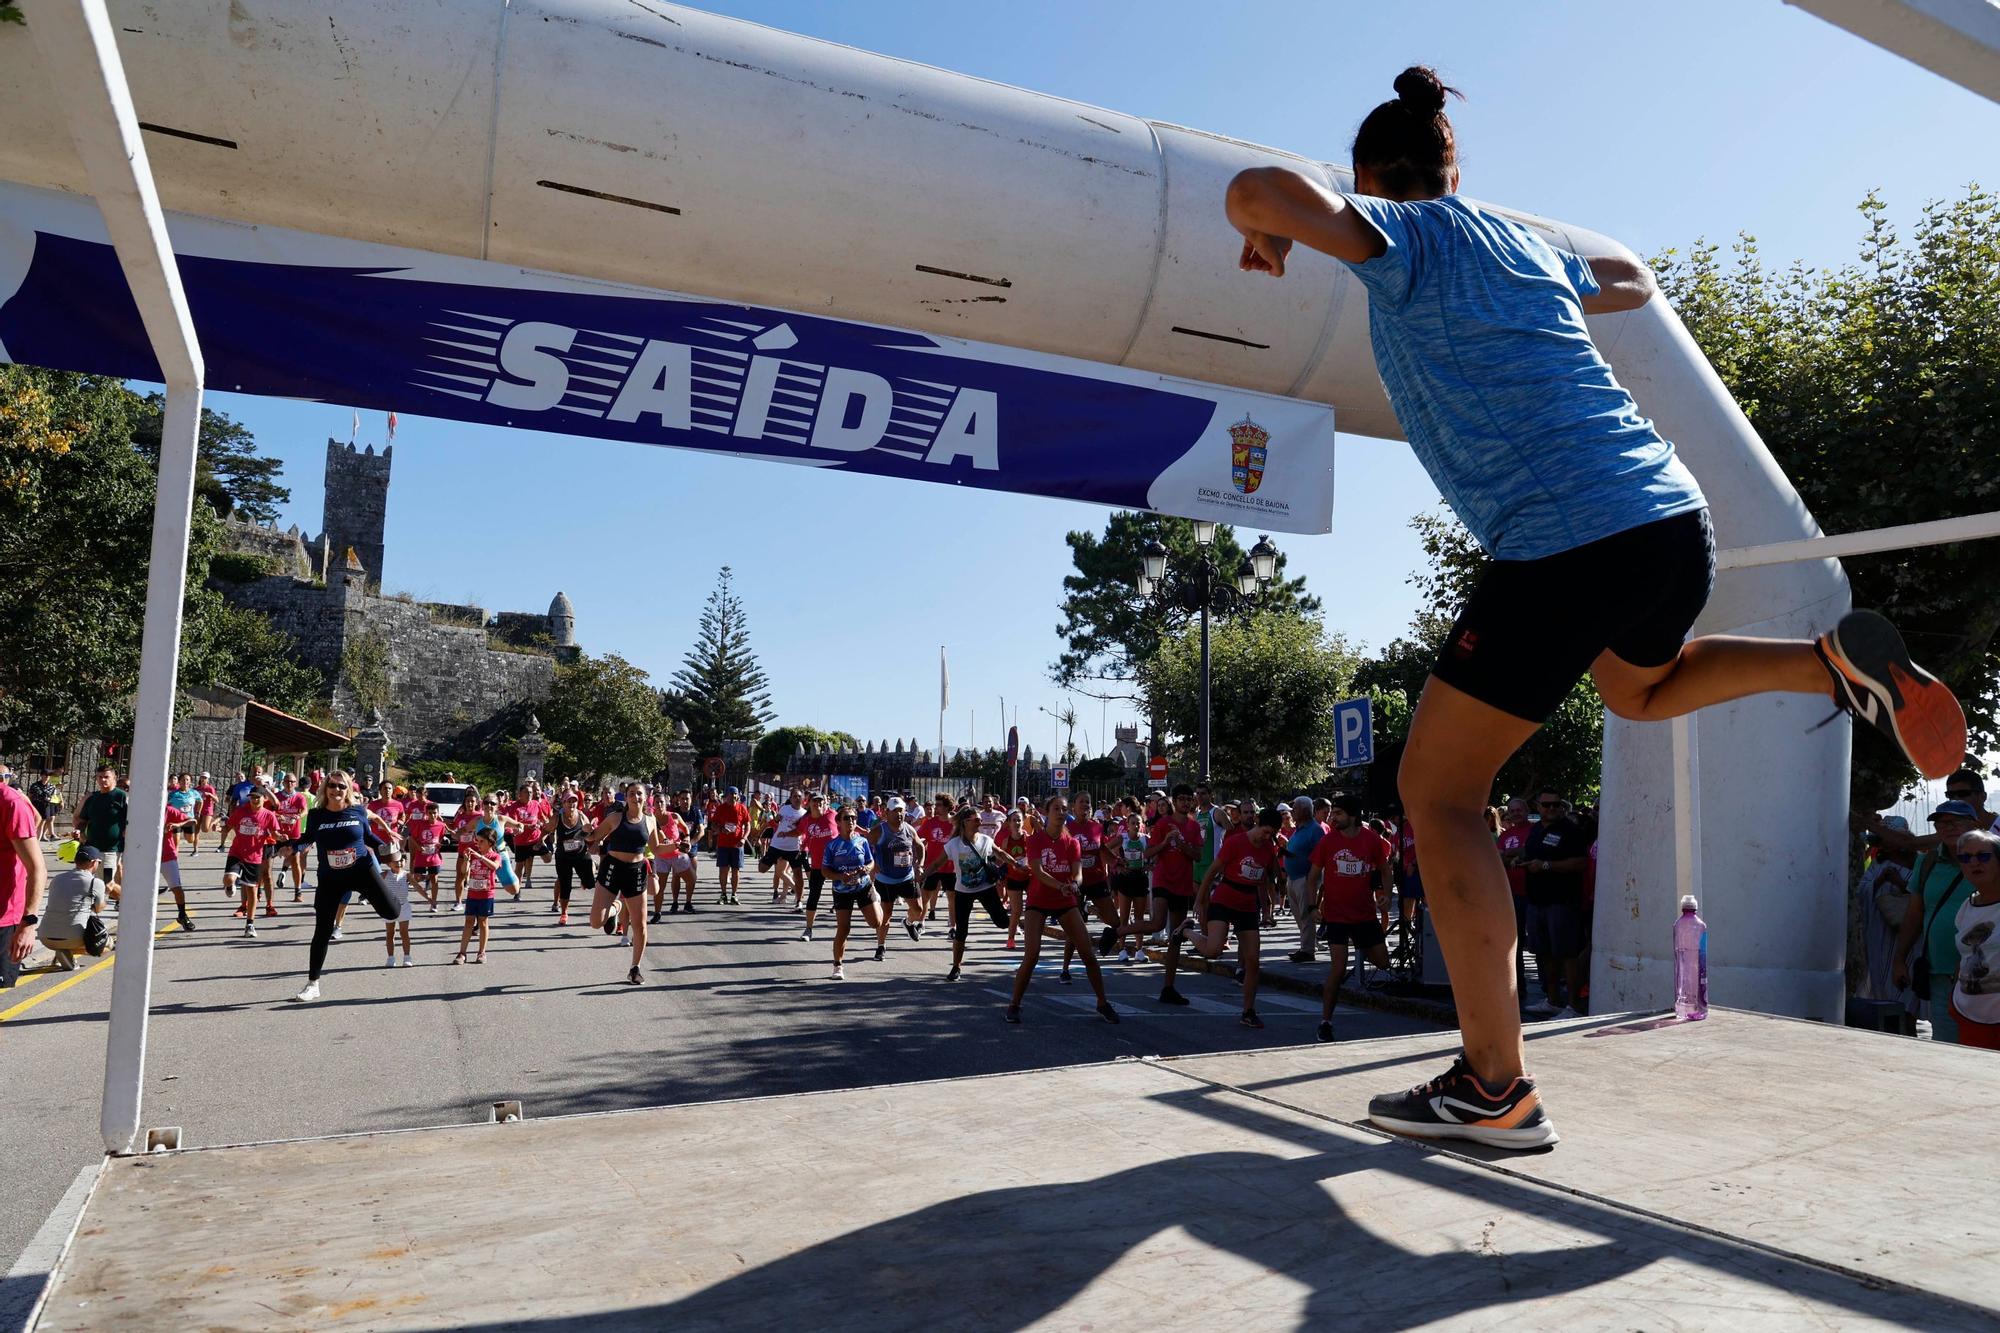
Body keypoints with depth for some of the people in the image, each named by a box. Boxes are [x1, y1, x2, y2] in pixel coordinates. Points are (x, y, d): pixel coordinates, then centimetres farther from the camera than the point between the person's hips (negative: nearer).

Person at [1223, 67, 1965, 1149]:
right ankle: (1836, 660, 15)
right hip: (1675, 516, 8)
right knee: (1639, 690, 39)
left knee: (1437, 791, 1)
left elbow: (1260, 192, -17)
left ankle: (1496, 1089, -1)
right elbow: (1634, 281, 41)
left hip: (1565, 549, -8)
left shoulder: (1406, 237, 0)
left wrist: (1265, 233, 5)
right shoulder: (1526, 242, 20)